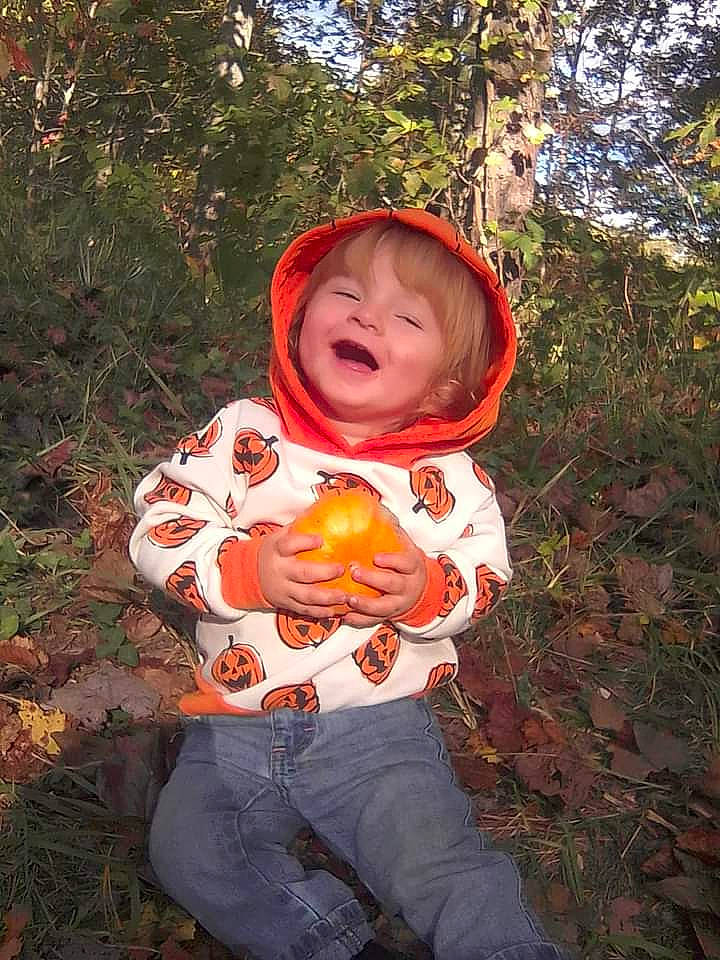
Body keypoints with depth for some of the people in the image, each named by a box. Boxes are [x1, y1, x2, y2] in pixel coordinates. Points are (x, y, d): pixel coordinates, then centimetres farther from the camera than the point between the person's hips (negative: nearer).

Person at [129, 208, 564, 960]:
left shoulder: (451, 479, -4)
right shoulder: (243, 433, -5)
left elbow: (488, 576, 4)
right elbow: (158, 521, -6)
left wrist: (428, 590, -19)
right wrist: (249, 571, -23)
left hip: (378, 728, -2)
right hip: (234, 726, 2)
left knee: (437, 865, -17)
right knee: (187, 851, -12)